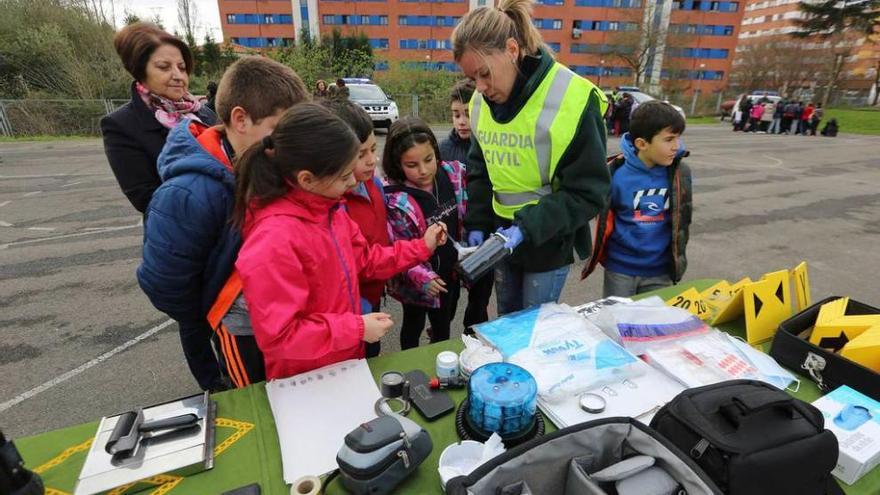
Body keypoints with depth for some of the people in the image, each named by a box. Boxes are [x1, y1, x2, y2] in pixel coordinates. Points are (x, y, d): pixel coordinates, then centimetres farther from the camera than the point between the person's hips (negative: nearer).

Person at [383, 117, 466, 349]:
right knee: (413, 326, 21)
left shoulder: (452, 174, -10)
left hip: (450, 271, 5)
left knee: (444, 325, 26)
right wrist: (422, 277, -29)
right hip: (418, 283, -5)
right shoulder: (396, 200, -26)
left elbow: (464, 217, 4)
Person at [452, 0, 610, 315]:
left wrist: (528, 227, -25)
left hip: (549, 240, -5)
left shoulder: (571, 99, -20)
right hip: (501, 234, 6)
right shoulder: (481, 100, -1)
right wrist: (477, 225, 0)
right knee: (506, 320, 22)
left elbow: (587, 192, -17)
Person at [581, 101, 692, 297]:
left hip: (660, 270, 3)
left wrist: (677, 257, 14)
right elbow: (602, 218, -3)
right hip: (620, 268, -2)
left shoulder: (679, 173, -6)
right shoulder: (616, 174, -16)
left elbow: (682, 219, 8)